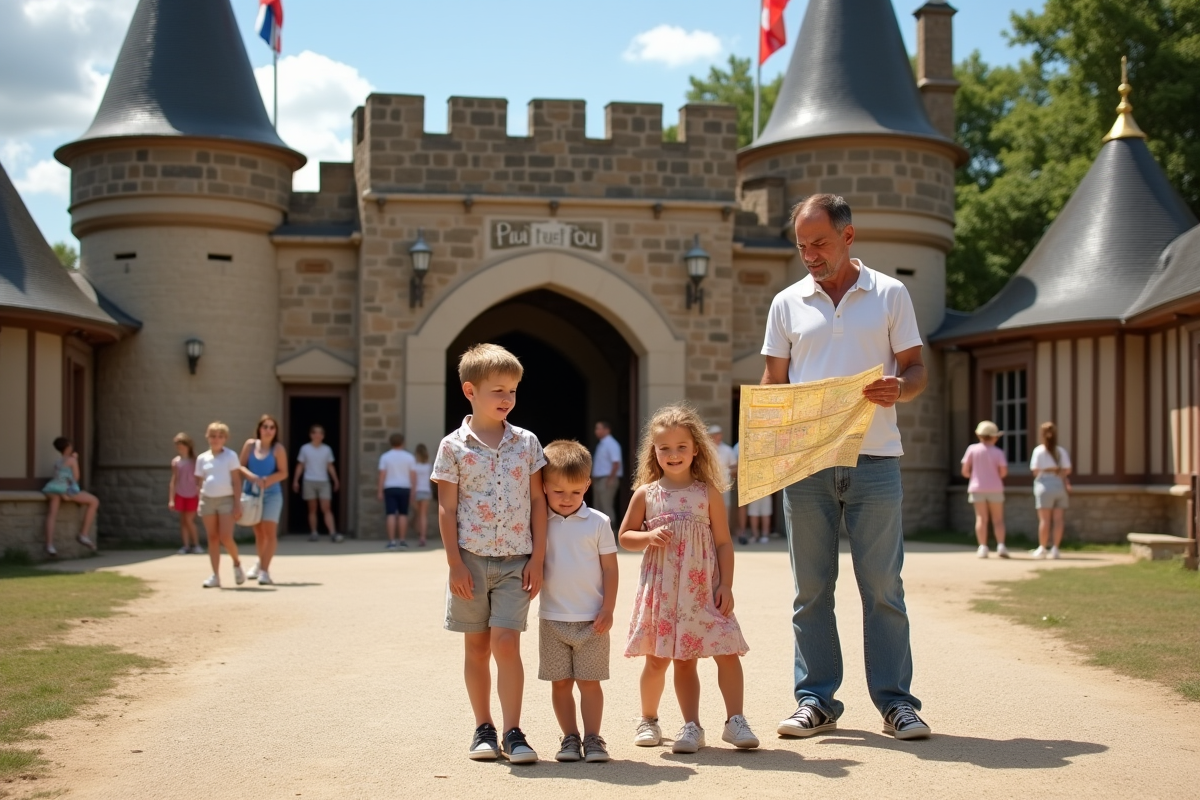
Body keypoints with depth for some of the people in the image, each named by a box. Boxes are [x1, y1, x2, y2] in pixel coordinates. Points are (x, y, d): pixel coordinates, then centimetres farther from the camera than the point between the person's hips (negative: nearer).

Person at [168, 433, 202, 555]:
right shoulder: (175, 461, -3)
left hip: (192, 495, -3)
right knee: (183, 521, 7)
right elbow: (173, 481, -1)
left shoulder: (194, 461, -9)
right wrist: (171, 499, -4)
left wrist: (201, 496, -6)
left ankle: (196, 544, 7)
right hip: (180, 495, 3)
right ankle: (186, 545, 13)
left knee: (189, 520, -5)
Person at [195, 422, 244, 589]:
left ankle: (237, 563, 15)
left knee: (226, 537, -12)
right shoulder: (202, 458, 9)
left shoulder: (230, 456, -1)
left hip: (226, 500, -3)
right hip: (207, 500, 4)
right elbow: (199, 481, 15)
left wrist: (237, 503, -9)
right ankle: (215, 576, 7)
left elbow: (236, 481, -3)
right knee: (213, 538, 4)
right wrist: (200, 500, 0)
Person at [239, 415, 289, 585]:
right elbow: (241, 466, 1)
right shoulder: (250, 444, 2)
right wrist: (252, 477, -17)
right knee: (258, 532, 16)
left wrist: (266, 481, -21)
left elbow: (283, 473, -9)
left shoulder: (277, 449, -8)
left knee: (270, 531, -11)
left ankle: (264, 570, -10)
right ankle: (261, 563, 36)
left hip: (271, 494, -3)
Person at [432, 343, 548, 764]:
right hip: (471, 559, 0)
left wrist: (537, 558, 0)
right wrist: (455, 563, -7)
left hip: (516, 560, 0)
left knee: (506, 643, -8)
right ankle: (483, 729, 19)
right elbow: (446, 509, -1)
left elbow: (538, 501, 5)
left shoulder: (526, 443, 3)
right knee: (476, 646, 8)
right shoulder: (453, 446, -2)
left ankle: (513, 732, -1)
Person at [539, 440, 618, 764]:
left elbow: (610, 569, -1)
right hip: (552, 619, 2)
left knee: (590, 681, 2)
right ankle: (570, 738, 16)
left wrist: (607, 610, -6)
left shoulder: (598, 523, -3)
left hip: (591, 619, -2)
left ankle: (592, 739, 9)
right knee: (560, 682, 7)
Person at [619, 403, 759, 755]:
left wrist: (726, 585, -6)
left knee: (728, 652, -8)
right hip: (662, 590, 1)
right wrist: (648, 537, -10)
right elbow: (625, 537, 10)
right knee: (657, 659, 7)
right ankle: (648, 720, 19)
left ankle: (735, 721, 0)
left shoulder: (708, 493, 2)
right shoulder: (646, 494, 4)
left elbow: (724, 542, 2)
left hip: (703, 588, 0)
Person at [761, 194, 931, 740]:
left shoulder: (890, 295, 7)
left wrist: (899, 389, -16)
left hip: (873, 459, -2)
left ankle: (895, 701, 7)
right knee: (811, 588, 5)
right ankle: (816, 700, 12)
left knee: (882, 586, 0)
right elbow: (773, 381, 12)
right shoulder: (787, 303, 11)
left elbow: (916, 369, 7)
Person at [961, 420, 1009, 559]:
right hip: (995, 489, -1)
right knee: (998, 519, 6)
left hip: (977, 488, 1)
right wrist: (995, 475, 11)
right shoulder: (998, 452, -4)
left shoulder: (972, 449, -2)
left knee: (981, 518, 0)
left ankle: (983, 548, -9)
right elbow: (1003, 472, -10)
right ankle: (1001, 546, -7)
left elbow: (965, 471, -2)